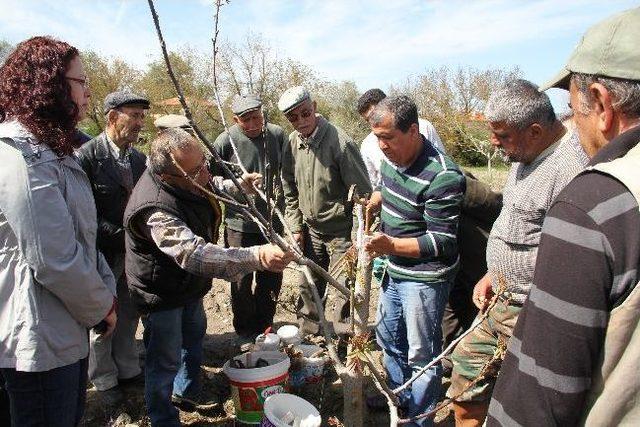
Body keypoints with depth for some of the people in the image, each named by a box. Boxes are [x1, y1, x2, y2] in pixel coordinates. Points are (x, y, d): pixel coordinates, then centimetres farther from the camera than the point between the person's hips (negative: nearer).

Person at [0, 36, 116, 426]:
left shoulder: (51, 149, 11)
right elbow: (54, 260, -25)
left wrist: (106, 287, 5)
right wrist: (101, 307, -11)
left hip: (67, 329, 10)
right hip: (39, 339, -10)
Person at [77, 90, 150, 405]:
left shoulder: (139, 158, 3)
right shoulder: (87, 156, -15)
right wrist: (119, 234, -19)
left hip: (134, 252, 6)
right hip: (103, 254, -5)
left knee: (129, 315, 19)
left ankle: (128, 369, 39)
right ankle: (104, 379, 32)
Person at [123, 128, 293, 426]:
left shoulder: (187, 179, -13)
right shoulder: (156, 210, -41)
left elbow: (210, 187, 13)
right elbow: (195, 254, -54)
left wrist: (237, 185, -3)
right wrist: (258, 257, -63)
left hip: (188, 285, 9)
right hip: (162, 295, -9)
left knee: (194, 336, 26)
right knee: (166, 360, 6)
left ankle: (187, 392, 51)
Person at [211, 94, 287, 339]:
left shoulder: (277, 135, -4)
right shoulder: (225, 141, -14)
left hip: (273, 221, 4)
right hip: (240, 224, -3)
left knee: (272, 278, 17)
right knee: (242, 279, 10)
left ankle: (264, 324, 40)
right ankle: (245, 330, 33)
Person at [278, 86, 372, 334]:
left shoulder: (339, 142, -20)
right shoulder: (291, 144, -1)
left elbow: (362, 191, -16)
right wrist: (295, 227, 6)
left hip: (340, 231, -6)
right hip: (310, 230, 6)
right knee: (308, 286, 19)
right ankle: (308, 332, 38)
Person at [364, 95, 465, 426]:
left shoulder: (442, 177, -26)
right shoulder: (391, 160, 0)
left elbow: (442, 242, -24)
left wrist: (391, 245, -34)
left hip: (425, 278, -9)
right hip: (395, 270, 9)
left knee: (422, 355, 6)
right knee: (388, 337, 24)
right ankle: (400, 399, 46)